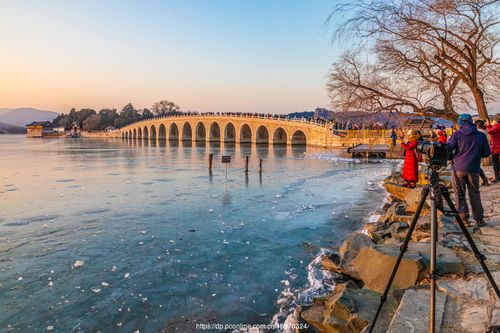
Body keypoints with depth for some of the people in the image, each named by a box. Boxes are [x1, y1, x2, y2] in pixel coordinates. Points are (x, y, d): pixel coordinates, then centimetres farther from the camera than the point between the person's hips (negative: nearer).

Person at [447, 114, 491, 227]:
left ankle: (464, 219, 8)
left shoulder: (457, 134, -4)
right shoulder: (481, 136, 2)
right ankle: (479, 219, 17)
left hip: (458, 168, -2)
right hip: (474, 169, 2)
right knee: (474, 193, 14)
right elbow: (487, 153, 5)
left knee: (460, 194, 7)